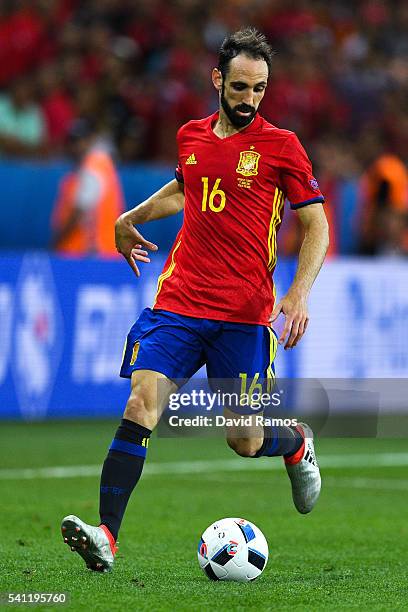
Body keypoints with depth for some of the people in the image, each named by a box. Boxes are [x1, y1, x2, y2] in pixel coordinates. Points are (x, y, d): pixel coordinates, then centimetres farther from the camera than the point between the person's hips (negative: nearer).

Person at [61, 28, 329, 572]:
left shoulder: (281, 147, -2)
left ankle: (297, 446, 39)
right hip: (178, 301, 3)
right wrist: (132, 218, 31)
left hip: (244, 315, -3)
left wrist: (299, 294, -13)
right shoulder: (191, 137, 10)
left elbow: (316, 225, -1)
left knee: (245, 442, 3)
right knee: (141, 405, -17)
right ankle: (106, 536, -21)